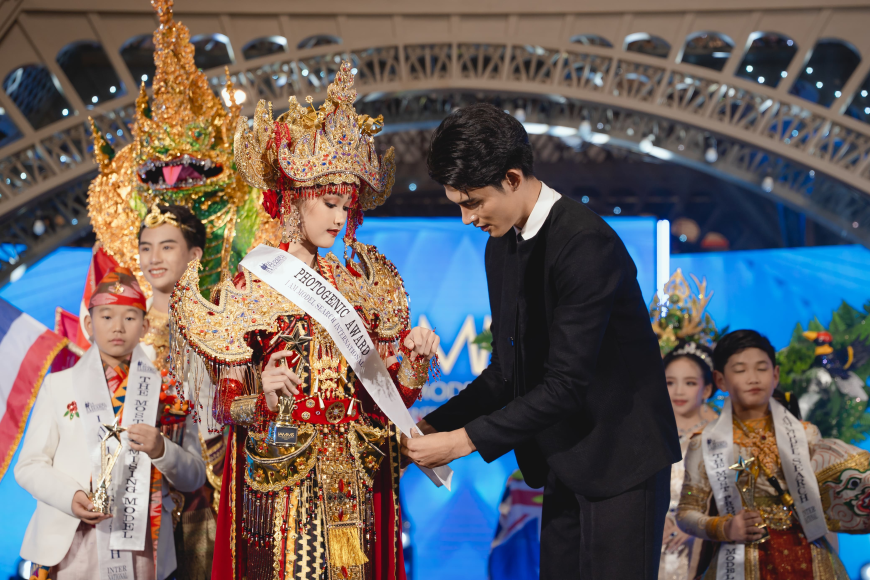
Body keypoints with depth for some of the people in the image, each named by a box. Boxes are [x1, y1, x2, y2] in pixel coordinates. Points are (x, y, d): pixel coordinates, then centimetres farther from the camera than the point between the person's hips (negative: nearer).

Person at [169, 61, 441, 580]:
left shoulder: (362, 283, 10)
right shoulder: (250, 286, -1)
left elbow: (387, 393, 11)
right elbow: (226, 404, -3)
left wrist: (414, 357, -7)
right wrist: (261, 394, -22)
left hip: (359, 480, 4)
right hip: (282, 482, -4)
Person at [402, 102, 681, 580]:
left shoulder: (585, 243, -21)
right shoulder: (501, 247, 9)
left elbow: (566, 383, -23)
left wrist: (463, 440, -20)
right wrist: (434, 425, 0)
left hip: (622, 459, -8)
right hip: (564, 463, 8)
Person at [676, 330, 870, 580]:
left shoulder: (806, 435, 10)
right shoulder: (705, 444, 5)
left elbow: (825, 503, 13)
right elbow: (686, 513, 6)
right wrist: (724, 528, -10)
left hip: (806, 557, 6)